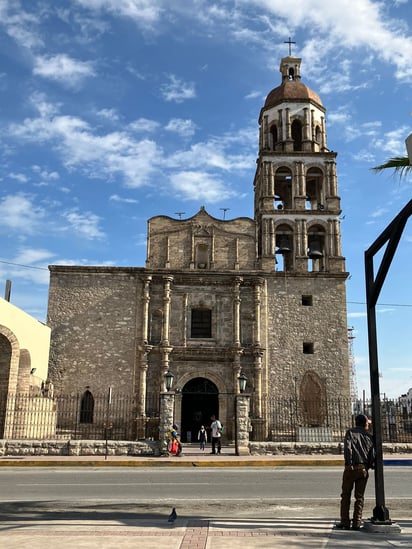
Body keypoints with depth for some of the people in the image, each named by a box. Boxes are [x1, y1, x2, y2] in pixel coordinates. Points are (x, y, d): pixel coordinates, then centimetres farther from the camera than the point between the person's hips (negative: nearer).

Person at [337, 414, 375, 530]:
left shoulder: (350, 432, 2)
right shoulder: (369, 436, 10)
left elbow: (347, 447, -15)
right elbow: (372, 455, 5)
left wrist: (349, 463, -15)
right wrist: (370, 465, 20)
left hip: (351, 468, -2)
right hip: (363, 469, 3)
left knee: (346, 495, 6)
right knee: (359, 497, 8)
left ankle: (345, 522, 3)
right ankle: (356, 523, 5)